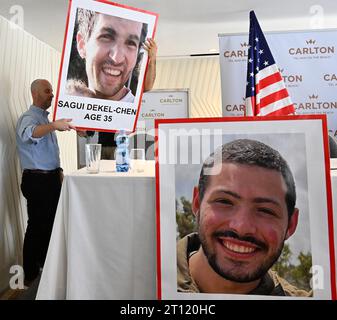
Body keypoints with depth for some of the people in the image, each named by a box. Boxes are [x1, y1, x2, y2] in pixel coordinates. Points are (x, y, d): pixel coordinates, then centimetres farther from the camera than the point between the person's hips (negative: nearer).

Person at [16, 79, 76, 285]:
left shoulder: (46, 118, 16)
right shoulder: (28, 118, -12)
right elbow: (30, 133, -37)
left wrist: (58, 170, 17)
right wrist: (54, 125, -52)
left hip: (52, 177, 9)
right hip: (37, 180, -9)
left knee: (51, 223, 16)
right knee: (37, 227, 0)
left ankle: (46, 265, 33)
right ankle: (30, 275, 15)